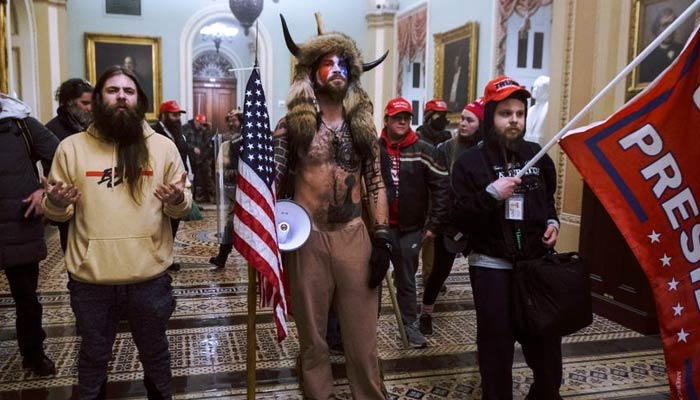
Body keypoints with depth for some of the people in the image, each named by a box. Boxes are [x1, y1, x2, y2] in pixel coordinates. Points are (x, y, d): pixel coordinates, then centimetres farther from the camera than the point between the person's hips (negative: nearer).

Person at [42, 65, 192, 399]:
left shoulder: (163, 146, 1)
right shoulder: (71, 147, 0)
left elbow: (181, 208, 4)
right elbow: (56, 214, 5)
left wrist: (178, 201, -19)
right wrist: (55, 203, -18)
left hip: (150, 277, 0)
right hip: (90, 280, 0)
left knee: (155, 353, 20)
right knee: (93, 358, 20)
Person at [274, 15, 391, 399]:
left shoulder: (362, 125, 9)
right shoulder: (291, 125, 0)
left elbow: (375, 184, 9)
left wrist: (383, 238, 1)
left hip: (355, 235, 2)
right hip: (307, 237, -2)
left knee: (362, 335, 8)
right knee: (312, 336, 12)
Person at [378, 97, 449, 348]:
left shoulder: (423, 151, -3)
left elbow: (441, 187, -4)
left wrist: (434, 225, -7)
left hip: (410, 229, 0)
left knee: (406, 279, 11)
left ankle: (409, 324, 26)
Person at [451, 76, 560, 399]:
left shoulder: (537, 156, 8)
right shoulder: (471, 161, -5)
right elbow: (458, 218, -12)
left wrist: (552, 222, 5)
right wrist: (491, 194, -23)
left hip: (536, 263, 4)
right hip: (491, 267, -4)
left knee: (546, 341, 11)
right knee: (496, 345, 3)